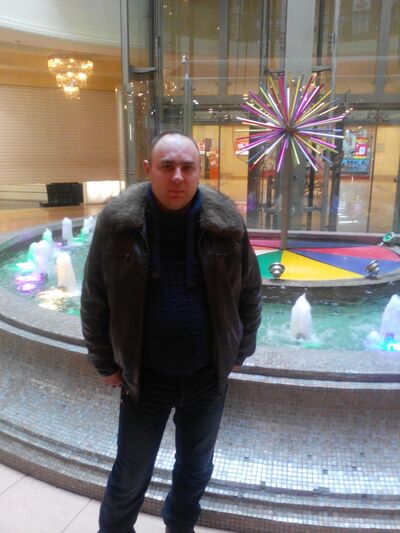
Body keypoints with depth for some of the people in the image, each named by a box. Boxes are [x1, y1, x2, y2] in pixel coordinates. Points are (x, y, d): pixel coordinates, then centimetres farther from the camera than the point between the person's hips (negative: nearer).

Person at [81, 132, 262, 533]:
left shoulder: (225, 222, -11)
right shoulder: (117, 221, -14)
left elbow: (249, 292, 3)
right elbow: (95, 300, -3)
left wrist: (239, 351, 7)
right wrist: (106, 363, 1)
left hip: (208, 375, 2)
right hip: (144, 376, -1)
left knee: (196, 467, 23)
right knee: (131, 474, 16)